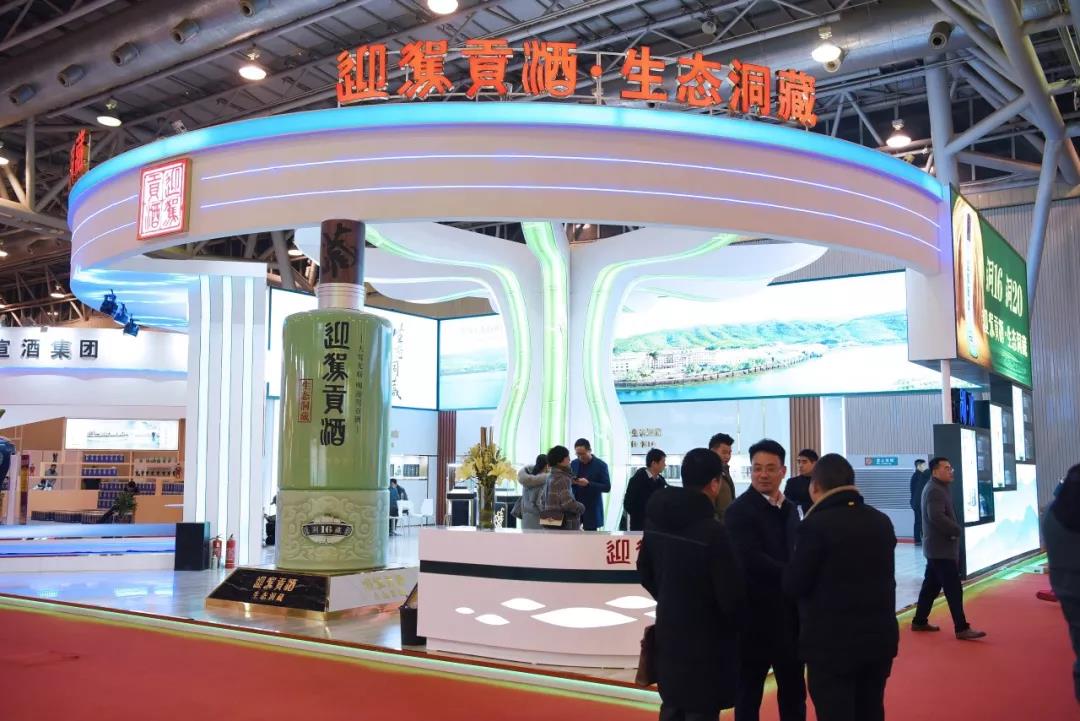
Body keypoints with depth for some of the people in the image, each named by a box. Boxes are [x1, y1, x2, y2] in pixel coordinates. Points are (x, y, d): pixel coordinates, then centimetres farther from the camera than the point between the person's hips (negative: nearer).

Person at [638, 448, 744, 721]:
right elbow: (730, 595, -17)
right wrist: (733, 625, 3)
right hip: (705, 640, -7)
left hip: (668, 632, 7)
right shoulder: (712, 531, -23)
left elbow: (645, 572, 11)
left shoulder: (655, 519, -1)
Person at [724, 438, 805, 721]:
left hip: (789, 614, 7)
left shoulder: (789, 508, 11)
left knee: (794, 690, 16)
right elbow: (751, 560, -22)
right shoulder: (739, 511, -11)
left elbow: (795, 556, 8)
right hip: (756, 615, -6)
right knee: (749, 691, 7)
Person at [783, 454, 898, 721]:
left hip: (832, 644, -7)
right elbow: (884, 576, 15)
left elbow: (793, 586, -12)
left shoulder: (816, 526, -16)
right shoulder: (882, 522, 6)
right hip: (879, 638, 7)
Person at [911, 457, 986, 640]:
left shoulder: (936, 488, 17)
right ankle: (962, 629, -5)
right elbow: (936, 516, -30)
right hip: (941, 548, -10)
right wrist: (957, 530, -17)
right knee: (954, 590, -8)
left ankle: (919, 621, 21)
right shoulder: (935, 490, -17)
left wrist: (953, 530, 3)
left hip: (936, 547, 10)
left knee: (931, 586, 15)